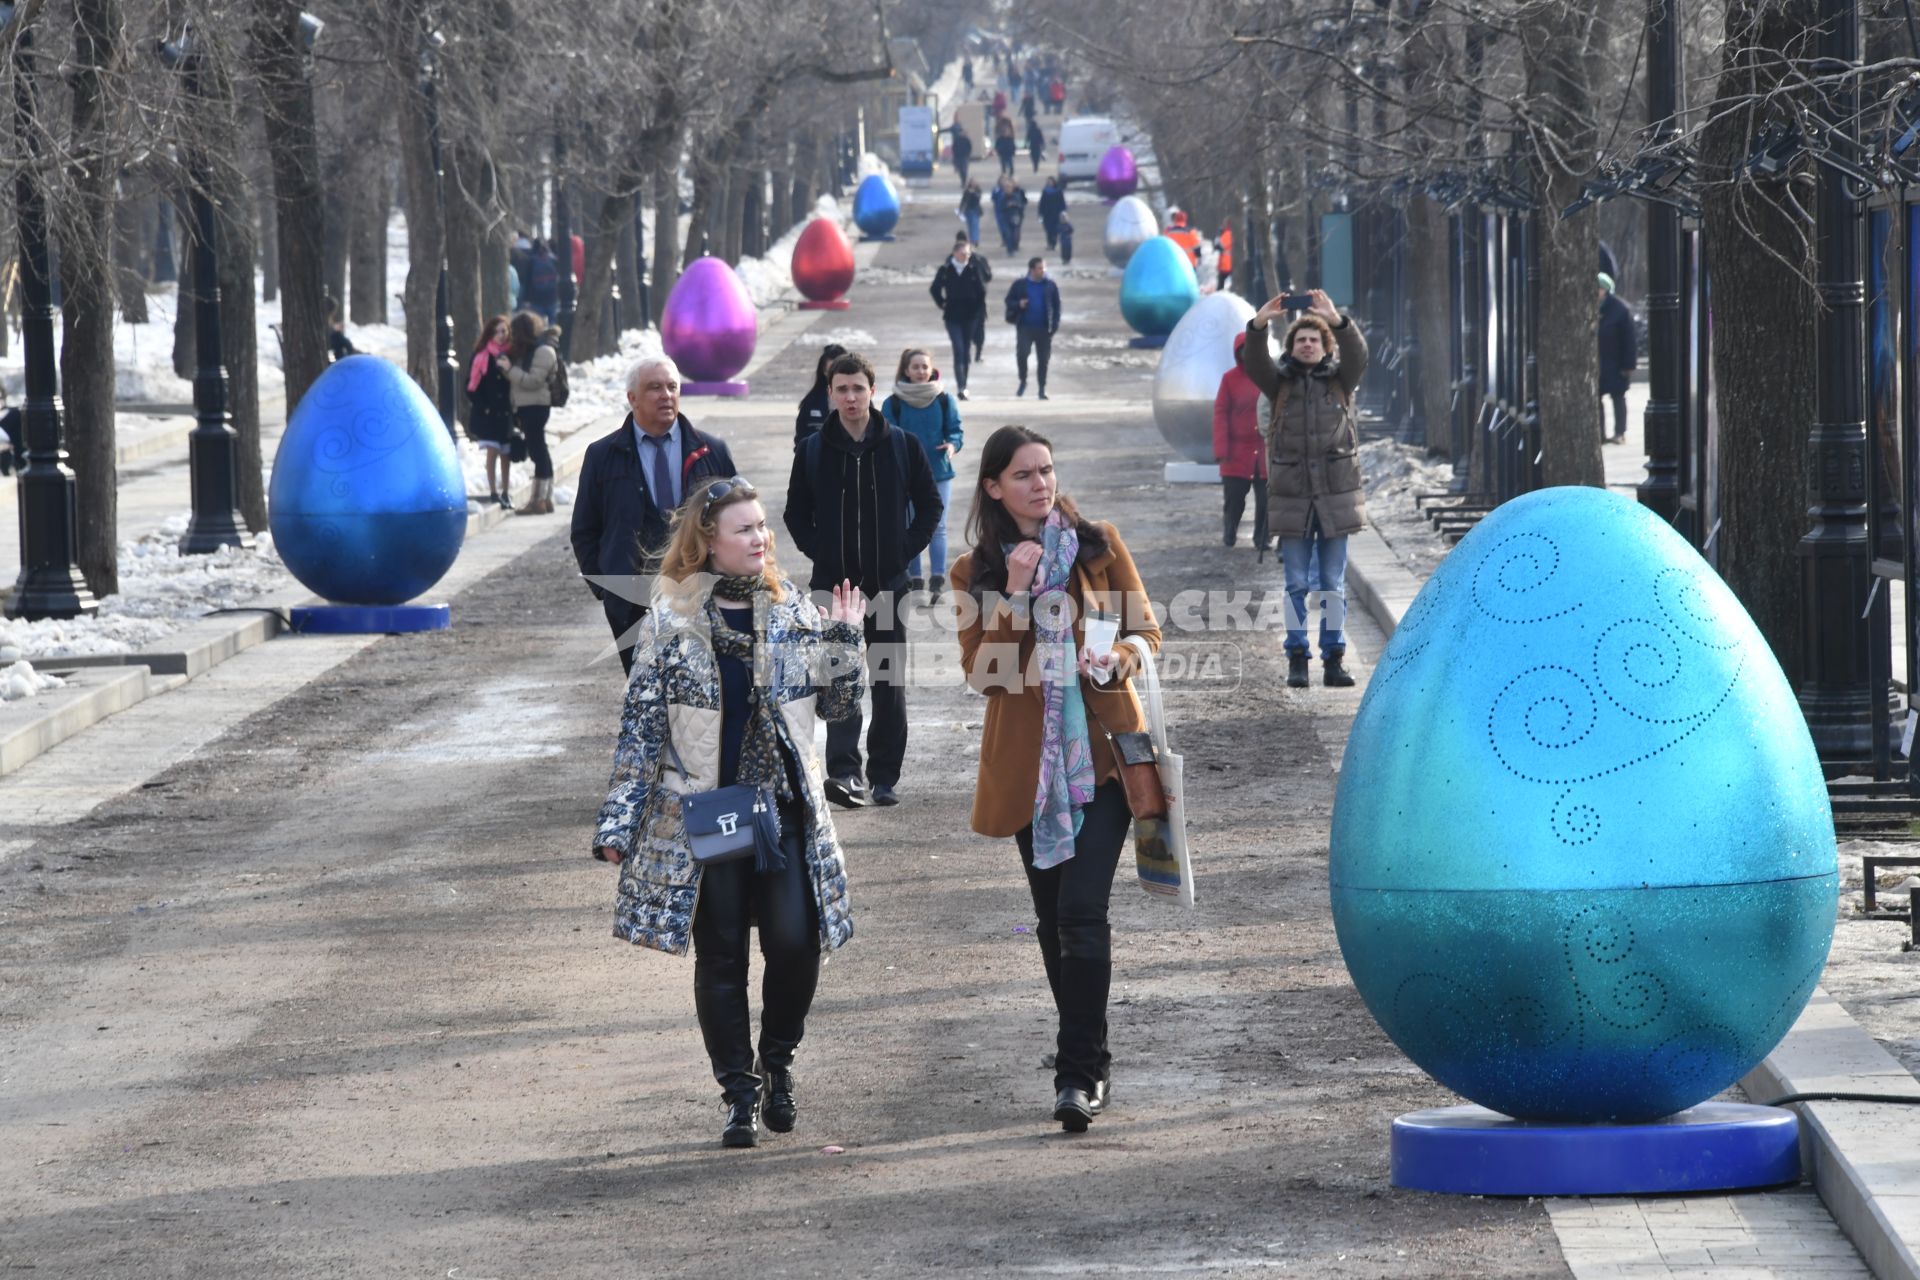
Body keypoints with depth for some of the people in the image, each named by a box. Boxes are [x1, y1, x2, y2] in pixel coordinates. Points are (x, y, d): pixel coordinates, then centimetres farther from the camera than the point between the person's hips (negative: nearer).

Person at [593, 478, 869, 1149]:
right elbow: (641, 724, -1)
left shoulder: (793, 611, 5)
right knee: (720, 957, 2)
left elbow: (837, 705, 11)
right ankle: (739, 1094, 13)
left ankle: (777, 1061, 16)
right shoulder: (671, 622, -3)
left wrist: (843, 636, -5)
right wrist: (618, 820, -3)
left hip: (784, 810, 2)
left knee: (795, 944, -9)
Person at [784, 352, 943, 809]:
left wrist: (906, 550, -2)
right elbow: (796, 514, 11)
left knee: (889, 685, 5)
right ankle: (844, 772, -18)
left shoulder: (903, 446, 2)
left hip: (888, 583, 1)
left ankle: (884, 776, 12)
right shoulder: (813, 451, 3)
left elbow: (929, 505, 8)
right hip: (834, 583, -1)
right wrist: (819, 553, -2)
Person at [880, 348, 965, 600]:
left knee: (937, 528, -6)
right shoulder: (893, 404, -1)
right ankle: (914, 581, 12)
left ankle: (937, 581, -7)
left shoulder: (944, 400, 0)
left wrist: (952, 444, -17)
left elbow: (956, 430, 4)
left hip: (939, 474, 0)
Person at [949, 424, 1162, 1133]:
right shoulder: (975, 574, 5)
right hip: (1028, 761, 2)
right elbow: (983, 673, -5)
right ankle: (1088, 1061, 23)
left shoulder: (1099, 545, 4)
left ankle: (1080, 1073, -14)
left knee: (1081, 910, -14)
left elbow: (1147, 631, 7)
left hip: (1102, 753, -2)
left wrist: (1118, 660, -16)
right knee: (1054, 917, 9)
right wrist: (1013, 594, -15)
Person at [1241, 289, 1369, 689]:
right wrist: (1259, 324, -28)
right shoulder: (1281, 382, 7)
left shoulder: (1339, 379, 8)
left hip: (1336, 494, 0)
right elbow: (1253, 363, -10)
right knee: (1296, 584, 2)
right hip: (1292, 497, 0)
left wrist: (1337, 321, -28)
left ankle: (1334, 659, 8)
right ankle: (1297, 660, 5)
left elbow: (1357, 355, -11)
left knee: (1334, 585, 4)